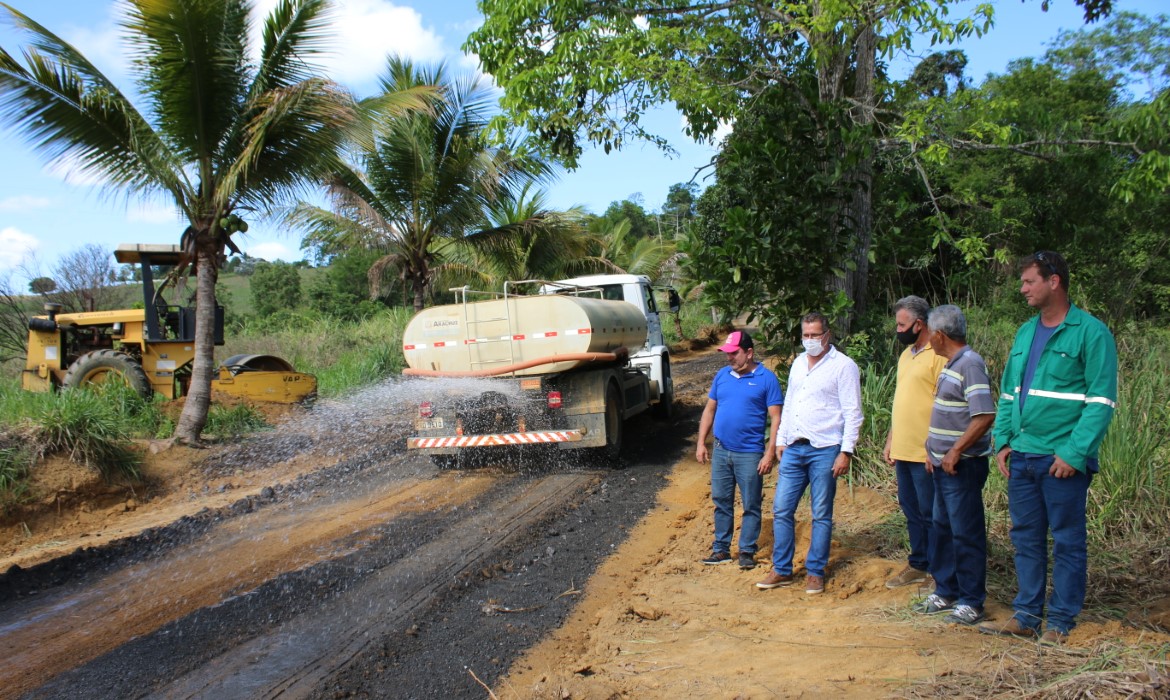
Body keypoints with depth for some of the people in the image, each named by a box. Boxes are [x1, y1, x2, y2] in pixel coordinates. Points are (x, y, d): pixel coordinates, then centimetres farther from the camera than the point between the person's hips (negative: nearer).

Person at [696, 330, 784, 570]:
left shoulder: (766, 379, -6)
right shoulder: (722, 375, 8)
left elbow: (775, 419, -8)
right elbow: (709, 410, 14)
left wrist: (769, 454, -14)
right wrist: (701, 443, 7)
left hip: (750, 454, -4)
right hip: (721, 451, 5)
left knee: (751, 506, 4)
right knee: (721, 502, 11)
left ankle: (747, 551, 16)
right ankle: (721, 549, 21)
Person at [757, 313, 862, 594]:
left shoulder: (843, 366, -6)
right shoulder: (798, 363, 14)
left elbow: (853, 413, -9)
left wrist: (846, 451, -15)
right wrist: (780, 441, 16)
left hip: (824, 451, -6)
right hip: (793, 449, 6)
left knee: (821, 515, 4)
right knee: (781, 510, 5)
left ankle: (815, 572, 15)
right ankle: (781, 570, 15)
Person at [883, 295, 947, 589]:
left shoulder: (938, 355, -14)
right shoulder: (906, 354, 15)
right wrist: (890, 440, 20)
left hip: (927, 454, -9)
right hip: (903, 451, 9)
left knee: (931, 514, 0)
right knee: (911, 511, 16)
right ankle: (918, 565, 28)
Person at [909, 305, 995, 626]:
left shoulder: (971, 364, -17)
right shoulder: (951, 365, 13)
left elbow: (985, 416, -25)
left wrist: (955, 452, -21)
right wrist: (933, 449, 16)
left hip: (962, 465, -10)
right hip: (943, 464, 10)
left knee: (966, 533, -1)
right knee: (943, 528, 16)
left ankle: (971, 602, 9)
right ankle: (946, 592, 28)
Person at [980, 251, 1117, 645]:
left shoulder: (1091, 332, -8)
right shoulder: (1026, 333, 13)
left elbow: (1101, 402, -12)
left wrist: (1074, 453, -17)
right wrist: (1003, 442, 7)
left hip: (1063, 460, -7)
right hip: (1021, 457, 7)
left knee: (1067, 541, 4)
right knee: (1026, 538, 12)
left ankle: (1060, 623, 14)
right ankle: (1026, 616, 21)